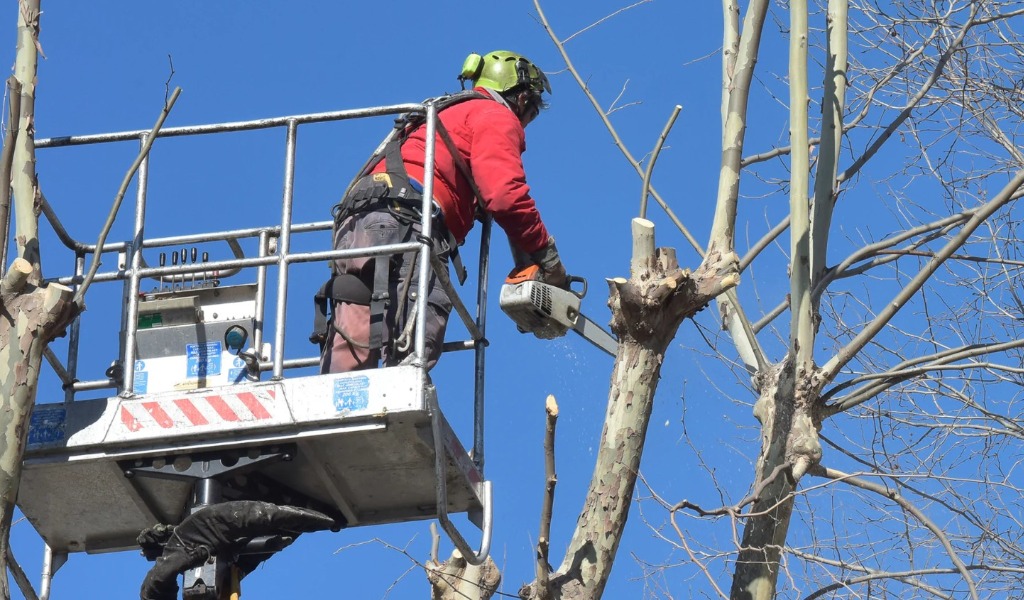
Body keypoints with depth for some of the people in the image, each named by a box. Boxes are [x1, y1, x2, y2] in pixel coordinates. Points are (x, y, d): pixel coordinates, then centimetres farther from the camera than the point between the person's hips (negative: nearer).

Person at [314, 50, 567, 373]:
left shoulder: (446, 114, 37)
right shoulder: (496, 116, 10)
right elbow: (505, 195, -7)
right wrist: (546, 255, 1)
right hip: (402, 228, -8)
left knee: (347, 360, -2)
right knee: (411, 359, -21)